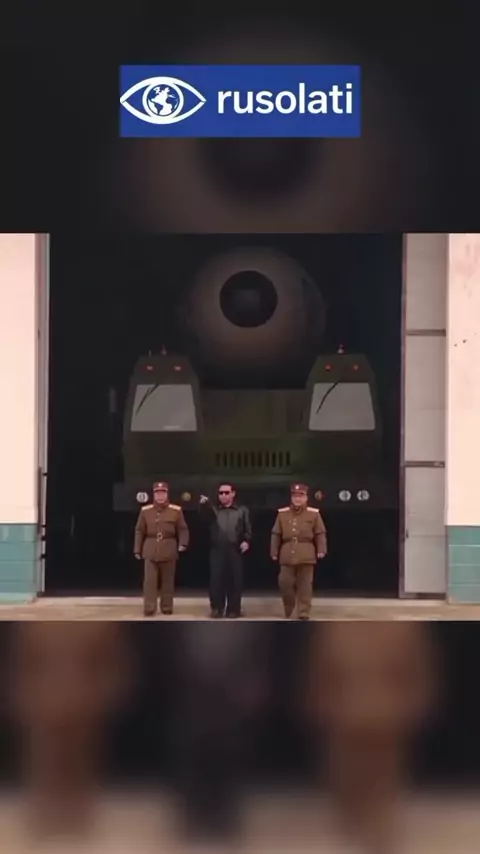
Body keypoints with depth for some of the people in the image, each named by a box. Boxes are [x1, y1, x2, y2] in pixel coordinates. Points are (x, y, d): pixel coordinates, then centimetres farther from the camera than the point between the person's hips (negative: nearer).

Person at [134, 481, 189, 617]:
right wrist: (137, 549, 6)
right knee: (150, 581, -5)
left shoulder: (176, 510, 2)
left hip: (169, 551, 0)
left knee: (168, 581, 7)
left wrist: (183, 543, -11)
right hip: (150, 551, 0)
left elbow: (183, 529, 5)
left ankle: (167, 608, 17)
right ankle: (149, 609, -2)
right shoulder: (145, 510, 5)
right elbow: (139, 531, 8)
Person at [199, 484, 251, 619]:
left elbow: (247, 528, 7)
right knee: (216, 579, -2)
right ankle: (217, 608, 6)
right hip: (217, 550, 1)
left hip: (235, 551, -1)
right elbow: (206, 513, -11)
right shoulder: (214, 510, 13)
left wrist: (246, 541, -12)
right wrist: (204, 504, -34)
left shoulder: (242, 510, 11)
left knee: (235, 580, 1)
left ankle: (233, 609, 9)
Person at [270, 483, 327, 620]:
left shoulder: (314, 514, 2)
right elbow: (276, 534, 9)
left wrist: (321, 550, -7)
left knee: (304, 585, 0)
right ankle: (288, 610, 22)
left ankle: (303, 612, 6)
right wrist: (274, 552, 6)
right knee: (285, 583, 0)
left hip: (306, 556, -2)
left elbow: (320, 534, 2)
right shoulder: (282, 514, 7)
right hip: (287, 555, 2)